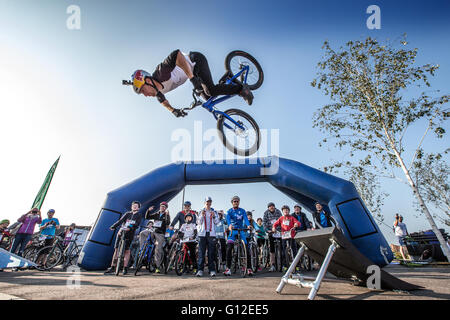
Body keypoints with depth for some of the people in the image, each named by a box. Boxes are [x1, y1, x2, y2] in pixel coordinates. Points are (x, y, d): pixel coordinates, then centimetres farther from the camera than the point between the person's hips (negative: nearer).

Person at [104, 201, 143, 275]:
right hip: (121, 232, 2)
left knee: (127, 251, -4)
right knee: (116, 249, 2)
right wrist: (114, 226, -18)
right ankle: (112, 267, 9)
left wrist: (130, 228, -27)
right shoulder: (127, 213, 12)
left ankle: (125, 268, 5)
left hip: (129, 234, -2)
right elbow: (121, 220, -1)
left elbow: (137, 225, -9)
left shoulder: (139, 215, 6)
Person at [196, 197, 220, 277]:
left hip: (211, 233, 0)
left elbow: (216, 222, 6)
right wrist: (202, 215, -8)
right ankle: (200, 270, -2)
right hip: (202, 233, 0)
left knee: (211, 252, -2)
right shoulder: (201, 211, 15)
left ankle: (212, 270, 1)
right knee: (201, 252, -4)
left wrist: (213, 216, -11)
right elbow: (199, 222, 8)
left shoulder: (214, 212, 14)